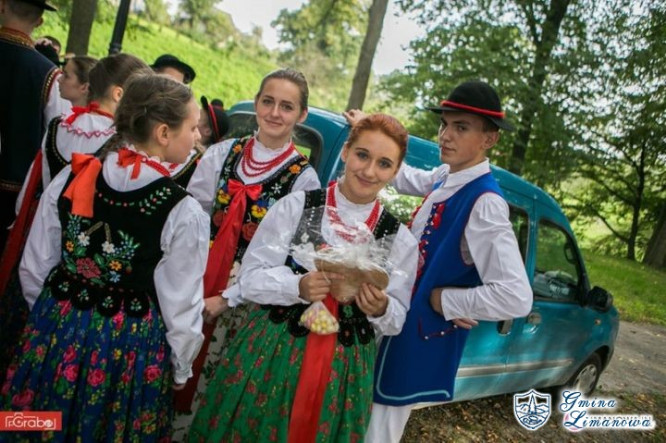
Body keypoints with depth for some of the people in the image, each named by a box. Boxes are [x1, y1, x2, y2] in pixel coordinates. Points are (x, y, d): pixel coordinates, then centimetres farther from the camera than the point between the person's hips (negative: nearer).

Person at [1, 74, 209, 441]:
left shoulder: (71, 179, -11)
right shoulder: (184, 212, -21)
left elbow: (34, 267, -1)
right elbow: (181, 306, -12)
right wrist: (180, 369, 5)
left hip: (56, 331, 3)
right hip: (130, 346, -3)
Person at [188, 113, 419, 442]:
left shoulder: (400, 239, 0)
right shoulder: (296, 206, -5)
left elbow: (397, 320, 4)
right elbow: (251, 277, -6)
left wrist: (381, 309, -18)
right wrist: (298, 286, -24)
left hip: (344, 368, 1)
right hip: (271, 353, -1)